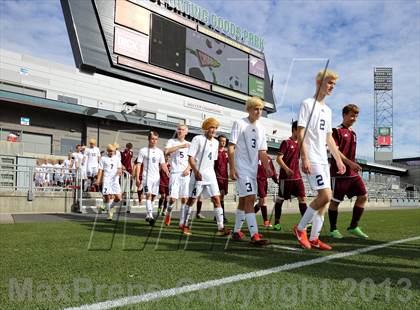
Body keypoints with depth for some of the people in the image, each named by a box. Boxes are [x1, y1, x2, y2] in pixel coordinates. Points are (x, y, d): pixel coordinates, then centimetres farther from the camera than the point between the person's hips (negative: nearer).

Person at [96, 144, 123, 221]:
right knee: (108, 197, -7)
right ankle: (110, 214, 6)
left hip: (115, 180, 2)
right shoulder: (103, 158, 7)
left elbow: (119, 168, 11)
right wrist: (98, 179, -6)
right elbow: (100, 169, 3)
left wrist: (119, 171, -13)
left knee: (118, 198, -6)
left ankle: (111, 207, 22)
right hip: (106, 180, -2)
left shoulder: (117, 158, 14)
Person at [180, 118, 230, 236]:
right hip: (199, 174, -5)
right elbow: (190, 157, -13)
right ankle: (183, 224, 20)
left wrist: (211, 172, 16)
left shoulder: (216, 142, 11)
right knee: (192, 199, 5)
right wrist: (196, 171, -23)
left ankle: (221, 228, -3)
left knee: (216, 199, -4)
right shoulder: (198, 139, -8)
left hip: (211, 175, 5)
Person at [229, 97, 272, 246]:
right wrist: (232, 168, -16)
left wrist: (267, 167, -2)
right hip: (241, 168, -7)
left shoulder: (261, 128, 12)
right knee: (250, 198, -16)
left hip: (253, 169, 7)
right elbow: (231, 147, -9)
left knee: (244, 200, 13)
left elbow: (262, 152, 13)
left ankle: (236, 231, 26)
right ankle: (254, 235, -17)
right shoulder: (239, 124, -5)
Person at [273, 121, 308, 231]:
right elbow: (278, 158, -14)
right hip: (285, 176, -6)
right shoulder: (286, 142, -7)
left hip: (297, 176, 6)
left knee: (302, 197, -2)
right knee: (281, 199, 3)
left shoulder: (300, 143, 13)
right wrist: (286, 169, -28)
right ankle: (277, 222, 13)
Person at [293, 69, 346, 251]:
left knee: (324, 198, 5)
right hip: (312, 159, -8)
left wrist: (338, 160, 18)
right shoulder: (307, 104, -4)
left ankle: (314, 238, 14)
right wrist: (304, 158, -20)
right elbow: (300, 133, -12)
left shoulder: (327, 110, 20)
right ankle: (300, 228, 2)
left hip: (324, 160, 8)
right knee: (325, 195, -15)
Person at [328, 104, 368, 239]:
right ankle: (333, 230, 13)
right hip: (339, 172, -8)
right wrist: (349, 162, -23)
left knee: (363, 196, 1)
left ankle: (353, 227, 11)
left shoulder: (353, 133, 17)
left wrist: (353, 165, 17)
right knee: (335, 201, 0)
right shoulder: (337, 131, -6)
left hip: (352, 172, 8)